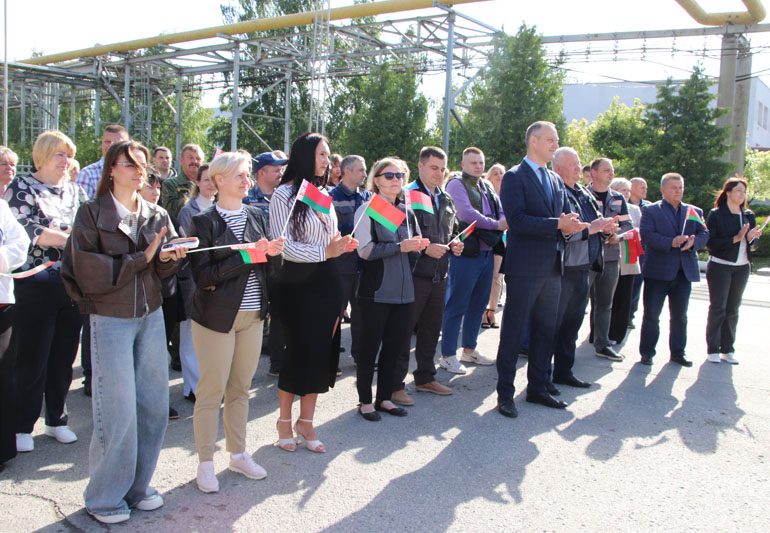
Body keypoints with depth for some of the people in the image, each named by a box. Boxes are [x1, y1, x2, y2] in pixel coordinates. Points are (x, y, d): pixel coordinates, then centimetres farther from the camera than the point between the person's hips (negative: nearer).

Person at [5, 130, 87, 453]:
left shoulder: (75, 191, 12)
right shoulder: (21, 188, -3)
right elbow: (26, 231, -15)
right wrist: (71, 238, -17)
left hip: (72, 286, 5)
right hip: (35, 287, -5)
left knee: (64, 357, 11)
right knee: (31, 359, 1)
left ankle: (56, 419, 25)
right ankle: (23, 426, 15)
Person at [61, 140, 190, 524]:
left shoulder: (157, 216, 9)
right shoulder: (92, 213, -4)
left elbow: (164, 268, 7)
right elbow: (88, 270, -13)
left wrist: (170, 257, -15)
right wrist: (140, 258, -16)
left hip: (151, 316, 5)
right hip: (110, 319, -5)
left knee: (154, 403, 6)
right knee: (118, 409, -4)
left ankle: (137, 485, 23)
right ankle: (105, 496, 14)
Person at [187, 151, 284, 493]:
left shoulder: (256, 216, 9)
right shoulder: (204, 222, -8)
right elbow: (202, 276, -16)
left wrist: (271, 252, -8)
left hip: (253, 316, 5)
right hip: (217, 317, -5)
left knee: (241, 388, 13)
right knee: (211, 391, 2)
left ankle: (238, 454, 28)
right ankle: (205, 463, 16)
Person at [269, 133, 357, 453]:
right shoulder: (284, 195, -8)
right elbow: (282, 245, -15)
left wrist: (342, 244, -4)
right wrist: (325, 251, -24)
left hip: (326, 283, 6)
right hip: (298, 284, -6)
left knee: (322, 353, 8)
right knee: (299, 352, 2)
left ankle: (306, 423, 23)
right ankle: (285, 421, 22)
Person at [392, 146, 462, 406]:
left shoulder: (446, 200, 15)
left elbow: (452, 230, 27)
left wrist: (456, 244, 6)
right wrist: (425, 248, -19)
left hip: (439, 274, 8)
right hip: (414, 274, -7)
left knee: (431, 328, 16)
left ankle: (425, 377, 29)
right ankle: (395, 384, 7)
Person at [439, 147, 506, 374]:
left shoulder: (487, 187, 17)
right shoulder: (456, 185, -7)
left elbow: (501, 210, 9)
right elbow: (466, 213, -20)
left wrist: (504, 221, -14)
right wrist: (496, 225, -16)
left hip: (487, 252, 8)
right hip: (466, 253, -8)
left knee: (478, 304, 15)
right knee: (457, 305, -3)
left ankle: (469, 349, 27)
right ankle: (447, 355, 4)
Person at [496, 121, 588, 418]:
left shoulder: (556, 181, 17)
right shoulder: (515, 177, -7)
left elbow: (564, 218, 18)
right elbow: (517, 219, -18)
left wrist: (572, 225, -6)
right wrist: (557, 225, -22)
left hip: (552, 268, 8)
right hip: (524, 268, -7)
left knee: (546, 331, 13)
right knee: (514, 332, 0)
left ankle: (538, 388, 25)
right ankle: (505, 393, 10)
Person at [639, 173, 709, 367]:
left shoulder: (694, 212, 13)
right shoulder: (650, 210, -1)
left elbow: (704, 234, 6)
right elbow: (646, 235, -14)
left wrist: (694, 242, -16)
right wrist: (671, 242, -23)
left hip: (684, 271, 4)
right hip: (658, 271, -4)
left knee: (680, 316, 12)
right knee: (651, 315, 2)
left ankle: (677, 353, 22)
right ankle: (647, 352, 11)